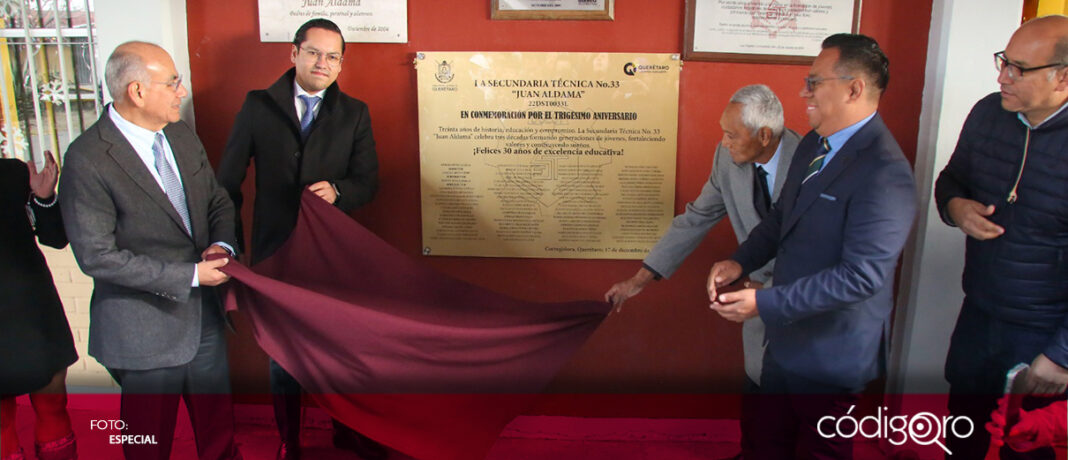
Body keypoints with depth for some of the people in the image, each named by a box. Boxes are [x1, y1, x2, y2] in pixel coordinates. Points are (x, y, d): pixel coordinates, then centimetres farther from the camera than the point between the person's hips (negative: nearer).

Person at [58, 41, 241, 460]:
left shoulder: (182, 135, 3)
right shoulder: (88, 160, -19)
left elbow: (218, 202, 13)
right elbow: (97, 256, -19)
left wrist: (221, 244, -8)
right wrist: (189, 275, -20)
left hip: (204, 318, 6)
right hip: (144, 330, -6)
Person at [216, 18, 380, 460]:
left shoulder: (354, 114, 3)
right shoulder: (258, 106, 0)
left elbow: (367, 181, 0)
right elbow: (229, 180, 2)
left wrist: (337, 191, -22)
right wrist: (229, 243, -2)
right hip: (275, 252, 0)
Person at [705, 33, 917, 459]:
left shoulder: (884, 173, -26)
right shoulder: (813, 144, 3)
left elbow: (861, 275, -30)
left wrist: (764, 303, -29)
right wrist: (740, 261, -5)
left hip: (830, 352, -8)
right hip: (787, 336, 8)